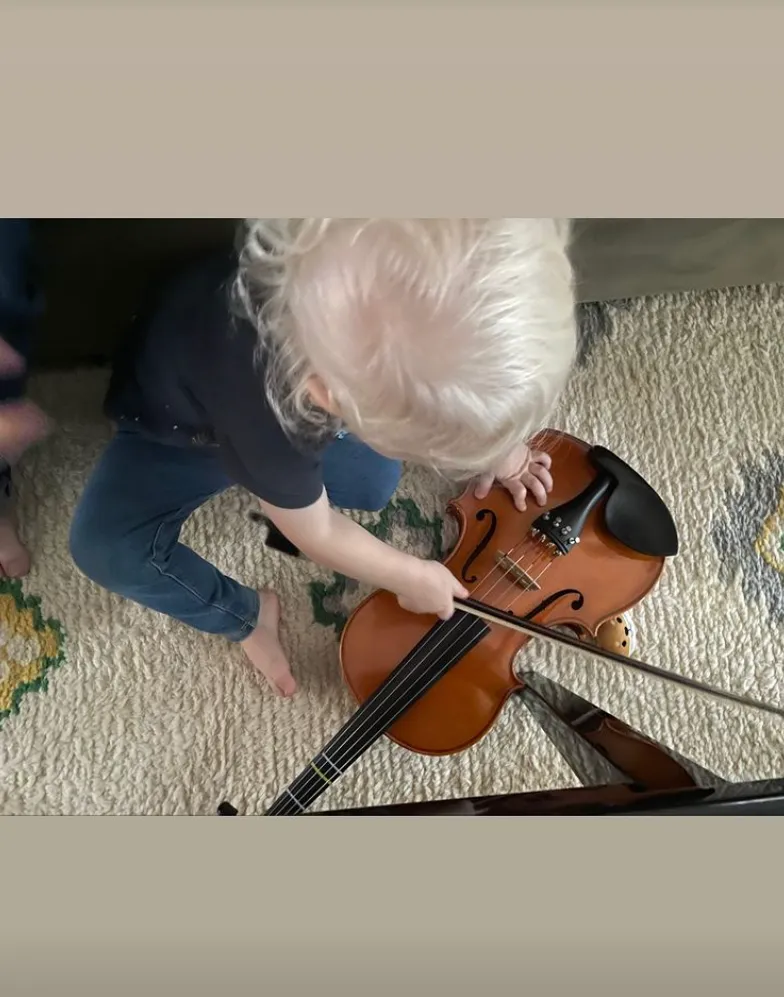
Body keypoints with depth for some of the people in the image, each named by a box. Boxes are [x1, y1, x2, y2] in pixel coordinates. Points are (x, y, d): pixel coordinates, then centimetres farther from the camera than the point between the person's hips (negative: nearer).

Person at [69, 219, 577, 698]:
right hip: (178, 426, -4)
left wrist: (497, 441, -4)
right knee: (107, 549, -26)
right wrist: (411, 577, -13)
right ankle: (245, 614, 0)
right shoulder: (266, 411, -48)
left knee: (376, 483, -12)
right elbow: (316, 534, -27)